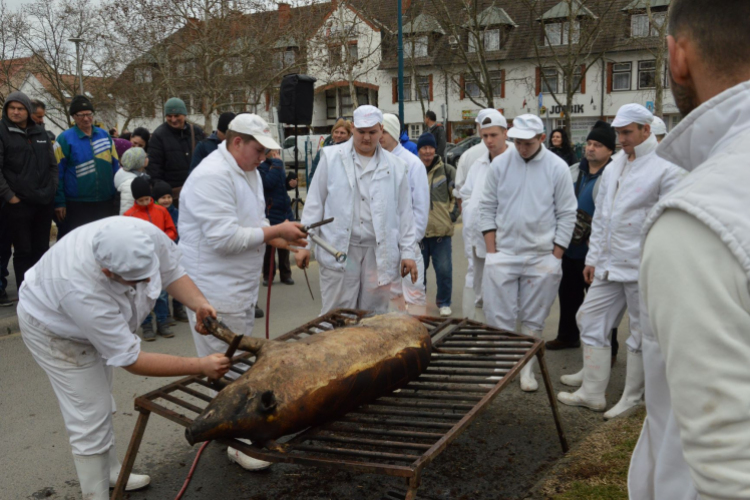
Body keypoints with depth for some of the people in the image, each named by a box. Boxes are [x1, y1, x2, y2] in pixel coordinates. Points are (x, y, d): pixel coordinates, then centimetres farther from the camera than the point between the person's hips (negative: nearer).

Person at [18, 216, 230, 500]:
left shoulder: (148, 237, -35)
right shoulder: (83, 291, -46)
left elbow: (171, 272, -12)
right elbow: (131, 360, -37)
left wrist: (200, 304, -31)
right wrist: (200, 367, -37)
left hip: (99, 321, 7)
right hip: (55, 328, -6)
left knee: (100, 404, 22)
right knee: (90, 418, -6)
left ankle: (110, 473, 41)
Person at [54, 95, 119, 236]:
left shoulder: (105, 136, 9)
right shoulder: (65, 139, -3)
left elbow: (115, 167, 13)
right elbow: (57, 173, -4)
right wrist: (59, 202, -7)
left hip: (106, 203, 4)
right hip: (76, 206, -4)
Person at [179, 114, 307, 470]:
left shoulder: (248, 171, 12)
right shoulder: (212, 176, -21)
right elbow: (223, 238, -27)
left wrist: (278, 236, 3)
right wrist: (275, 230, -20)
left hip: (241, 287, 10)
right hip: (215, 291, -10)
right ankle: (234, 443, 12)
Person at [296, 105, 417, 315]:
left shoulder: (395, 166, 9)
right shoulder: (331, 157, 6)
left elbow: (405, 212, 11)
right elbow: (315, 203, 5)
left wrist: (407, 252, 7)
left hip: (379, 252, 2)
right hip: (339, 249, -1)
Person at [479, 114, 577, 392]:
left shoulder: (557, 168, -3)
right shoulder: (500, 164, 1)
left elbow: (567, 215, -1)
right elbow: (487, 207, 4)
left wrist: (556, 257, -4)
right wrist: (491, 251, -1)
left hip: (542, 257, -1)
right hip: (503, 254, 1)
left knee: (533, 321, 10)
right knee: (498, 318, 2)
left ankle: (527, 369, 24)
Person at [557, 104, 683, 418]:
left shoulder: (664, 169, -9)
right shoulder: (613, 169, 14)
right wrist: (592, 259, 14)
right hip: (608, 265, 7)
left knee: (641, 334, 6)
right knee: (591, 321, 9)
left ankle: (632, 399, 21)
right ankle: (592, 393, 20)